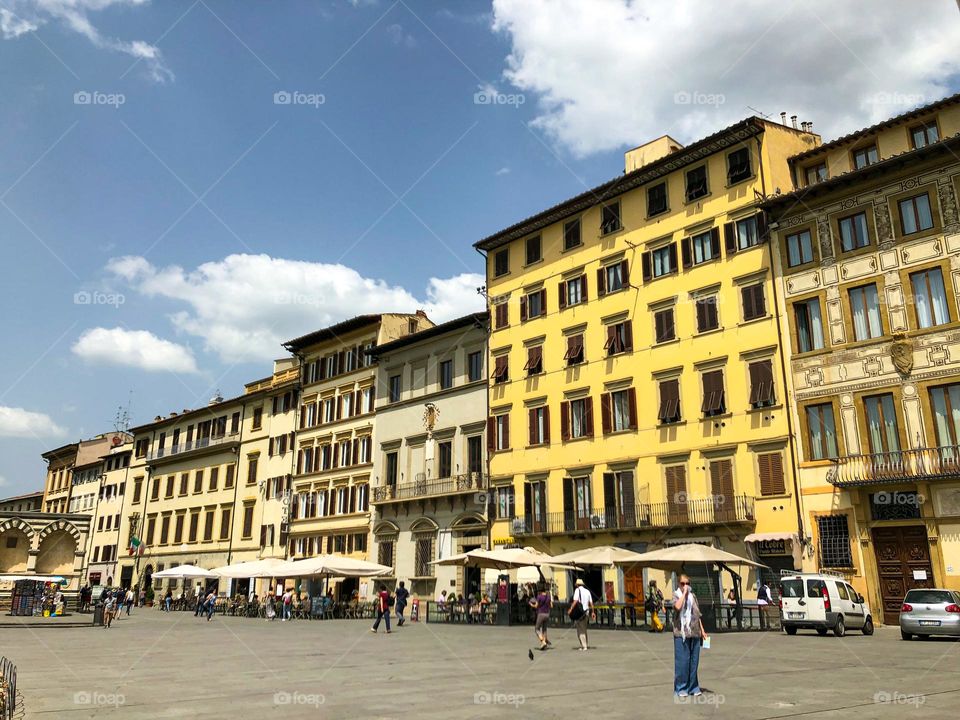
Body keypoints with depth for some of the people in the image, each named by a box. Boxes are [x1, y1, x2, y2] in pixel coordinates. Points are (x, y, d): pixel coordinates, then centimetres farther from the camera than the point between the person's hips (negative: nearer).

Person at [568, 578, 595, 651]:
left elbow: (575, 601, -17)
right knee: (584, 629, 20)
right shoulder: (587, 591, 11)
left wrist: (571, 609, -16)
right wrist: (592, 612, 18)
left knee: (580, 630, 0)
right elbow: (591, 603, 11)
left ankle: (584, 646, -4)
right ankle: (585, 644, 27)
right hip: (587, 612, 6)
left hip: (579, 612, -6)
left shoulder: (577, 590, -5)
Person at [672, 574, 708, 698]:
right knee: (682, 661, -3)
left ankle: (693, 687, 18)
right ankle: (681, 688, 7)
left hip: (695, 633, 5)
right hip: (681, 634, -5)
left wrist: (702, 630, 15)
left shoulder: (693, 596, 14)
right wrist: (684, 593, -18)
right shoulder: (676, 595, -2)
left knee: (694, 661, 8)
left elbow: (697, 615, 19)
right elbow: (677, 606, -25)